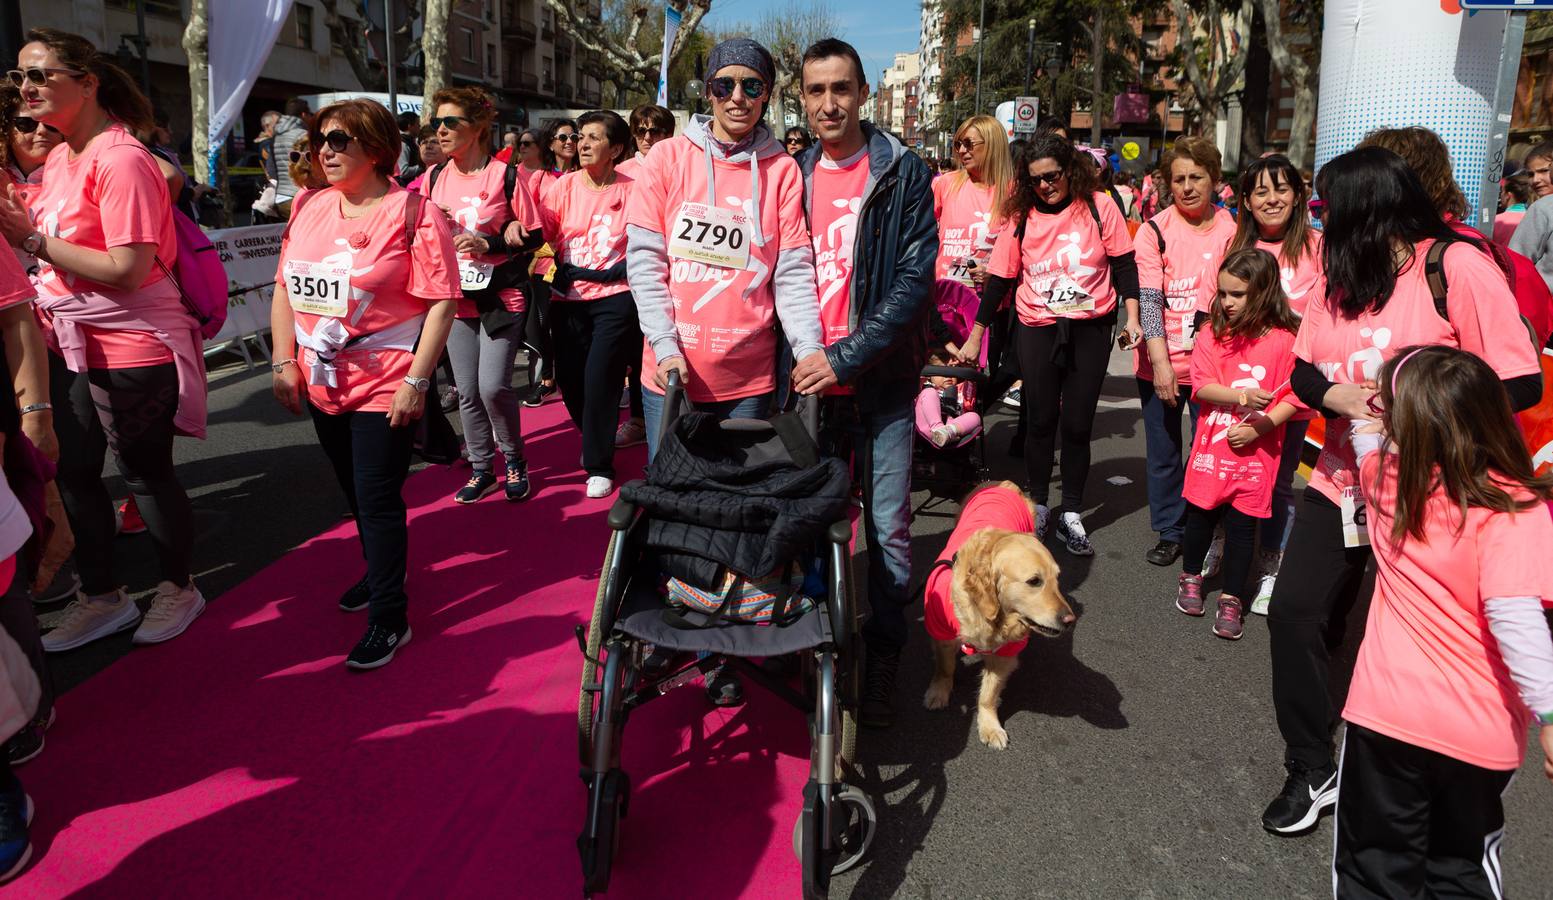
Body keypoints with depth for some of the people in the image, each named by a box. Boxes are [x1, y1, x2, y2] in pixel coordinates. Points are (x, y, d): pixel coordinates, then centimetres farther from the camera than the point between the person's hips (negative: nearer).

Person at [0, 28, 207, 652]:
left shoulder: (121, 160, -17)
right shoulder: (58, 158, 9)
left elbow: (127, 271, -23)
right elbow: (64, 242, 17)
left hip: (131, 348, -9)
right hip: (68, 344, 9)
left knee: (145, 473, 5)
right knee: (72, 472, 14)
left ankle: (178, 588, 26)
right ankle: (101, 598, 30)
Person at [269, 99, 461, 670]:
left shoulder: (412, 213, -11)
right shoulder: (310, 209, 7)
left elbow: (442, 301, -15)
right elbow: (285, 288, 12)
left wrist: (416, 381, -19)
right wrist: (284, 362, 5)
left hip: (385, 387, -6)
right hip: (322, 385, 7)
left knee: (378, 500, -3)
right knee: (355, 492, 20)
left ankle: (389, 618, 9)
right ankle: (382, 572, 42)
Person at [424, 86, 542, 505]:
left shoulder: (504, 175, -8)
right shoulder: (434, 177, 7)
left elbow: (533, 236, -6)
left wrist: (488, 244, -18)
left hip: (501, 297, -5)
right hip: (457, 298, 5)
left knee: (494, 386, -12)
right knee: (467, 392, 8)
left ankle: (514, 461, 13)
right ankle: (481, 468, 23)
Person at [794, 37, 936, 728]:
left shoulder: (904, 175, -3)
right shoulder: (791, 177, 8)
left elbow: (915, 281, -11)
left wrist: (846, 356, -18)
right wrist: (793, 361, -1)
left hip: (881, 385, -3)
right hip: (809, 382, 3)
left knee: (889, 531, 3)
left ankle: (881, 664, 19)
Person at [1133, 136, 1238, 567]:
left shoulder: (1231, 230, 0)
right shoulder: (1155, 230, -3)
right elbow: (1149, 299, -9)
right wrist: (1161, 362, -16)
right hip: (1160, 365, 0)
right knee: (1163, 453, 11)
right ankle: (1169, 532, 27)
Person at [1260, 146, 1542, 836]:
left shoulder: (1457, 266, -14)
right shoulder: (1344, 271, 7)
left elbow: (1520, 384, -15)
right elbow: (1304, 372, 5)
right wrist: (1346, 398, -16)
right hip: (1343, 481, 6)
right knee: (1294, 612, 1)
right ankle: (1311, 772, 19)